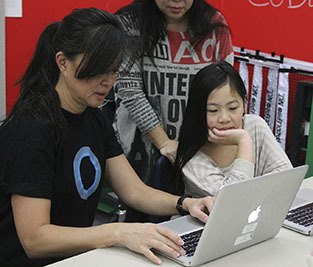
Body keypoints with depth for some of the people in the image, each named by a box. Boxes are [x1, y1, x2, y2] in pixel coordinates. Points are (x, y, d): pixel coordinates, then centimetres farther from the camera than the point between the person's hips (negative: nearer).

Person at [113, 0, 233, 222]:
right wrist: (164, 142, -14)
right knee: (139, 216, 7)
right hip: (143, 143, -1)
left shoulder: (215, 26, -2)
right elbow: (129, 90, -11)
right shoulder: (130, 24, -8)